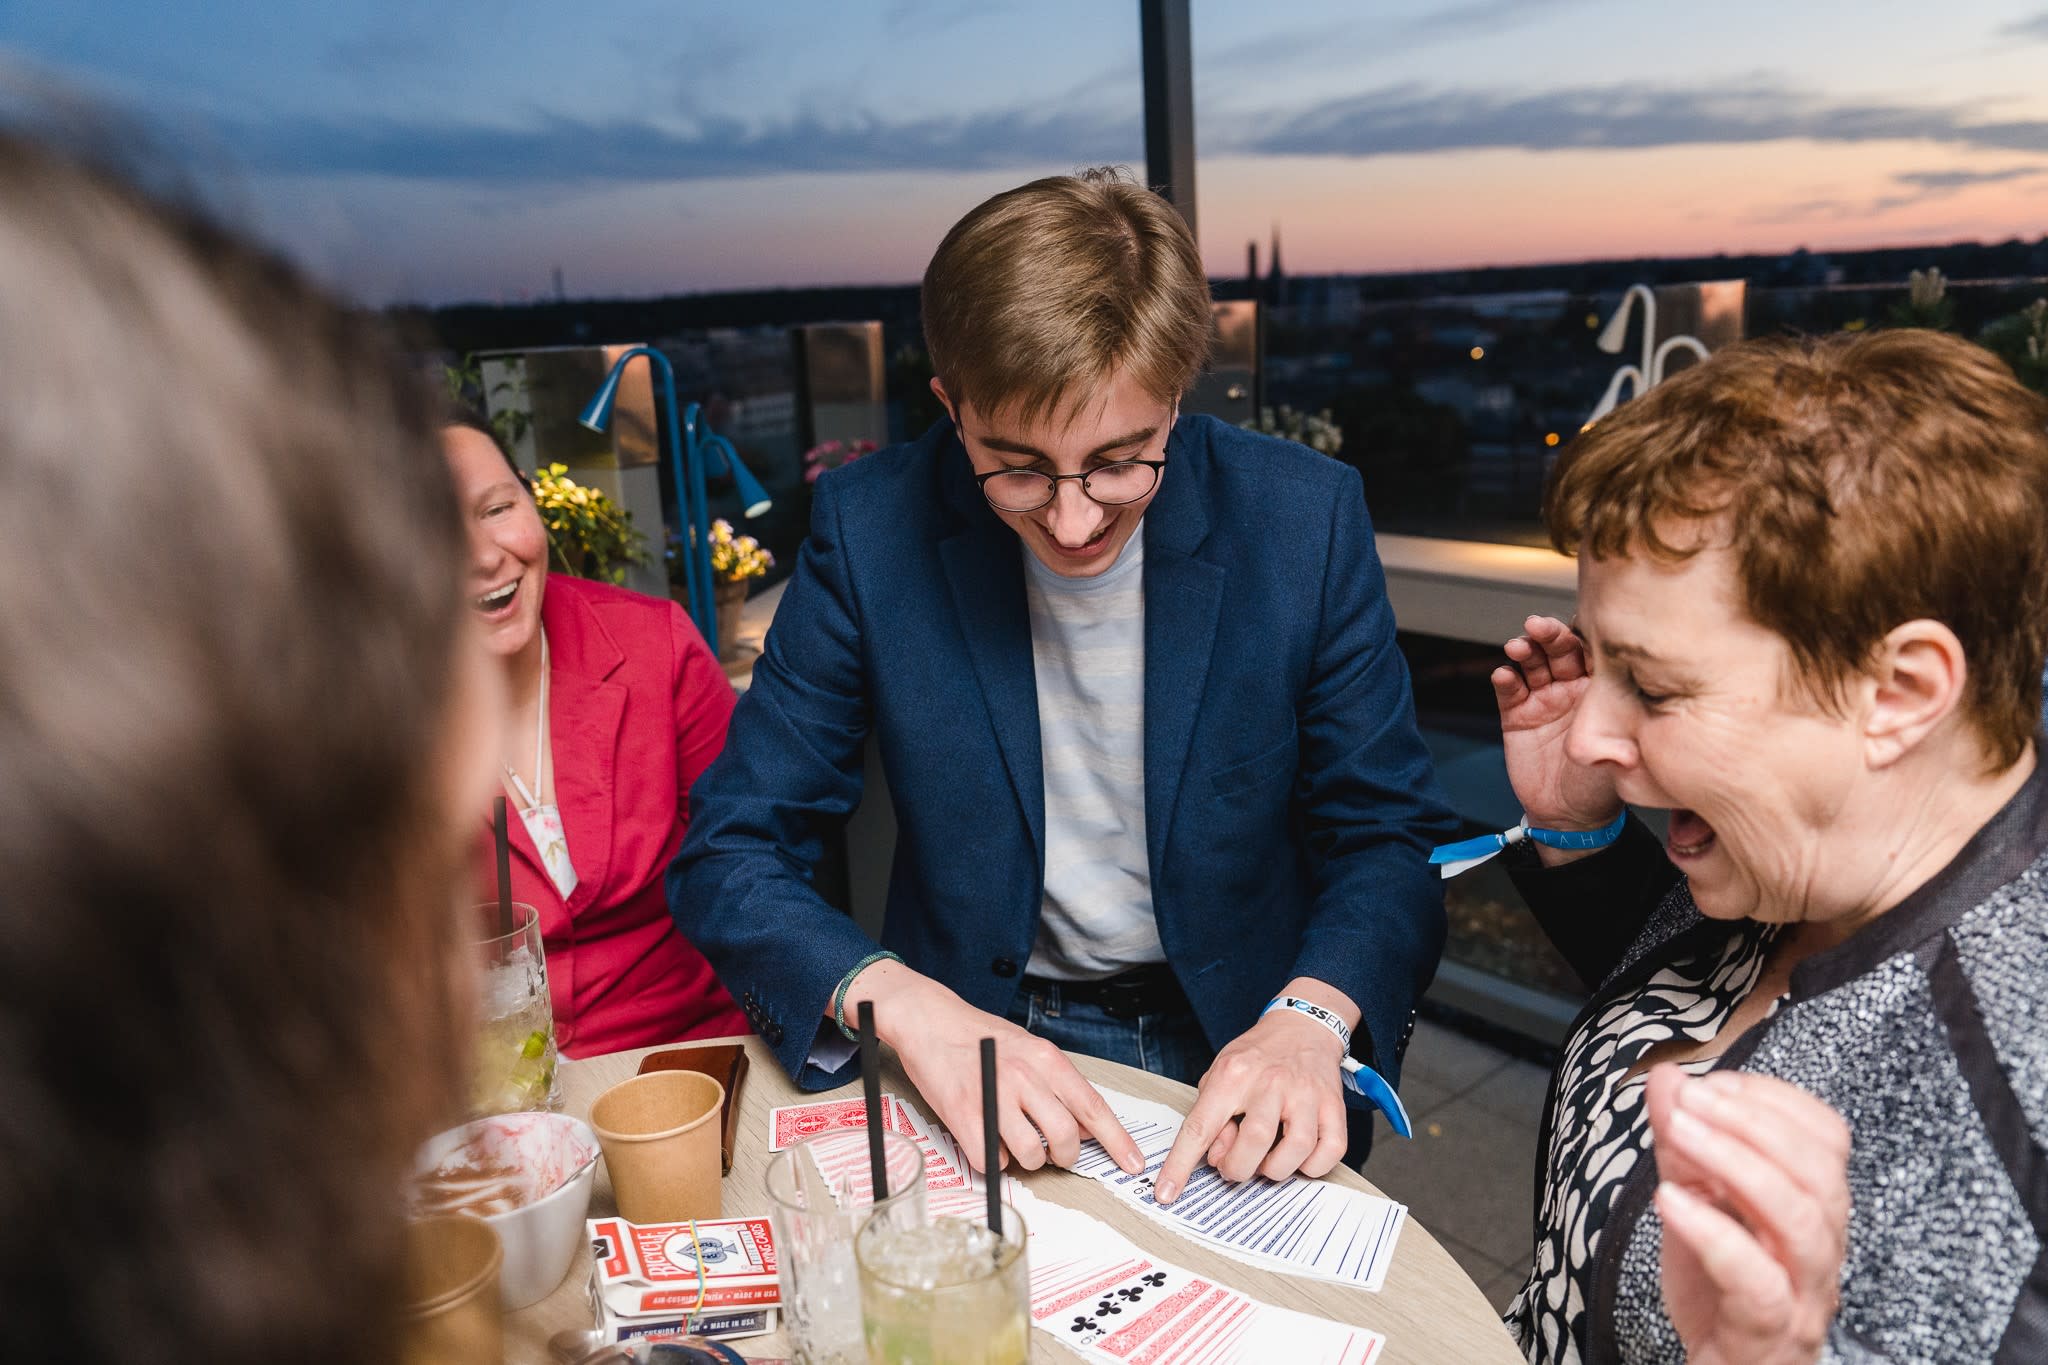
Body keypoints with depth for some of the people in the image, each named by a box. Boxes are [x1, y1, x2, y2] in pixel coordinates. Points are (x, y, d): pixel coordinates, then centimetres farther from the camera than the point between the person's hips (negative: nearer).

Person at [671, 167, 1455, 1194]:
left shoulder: (1303, 517, -9)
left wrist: (1310, 1020, -21)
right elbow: (729, 854, -6)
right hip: (980, 1040, 0)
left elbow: (1391, 838, -1)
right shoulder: (872, 529, -10)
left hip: (1235, 1045, 1)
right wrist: (908, 1011, -23)